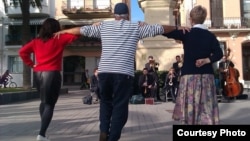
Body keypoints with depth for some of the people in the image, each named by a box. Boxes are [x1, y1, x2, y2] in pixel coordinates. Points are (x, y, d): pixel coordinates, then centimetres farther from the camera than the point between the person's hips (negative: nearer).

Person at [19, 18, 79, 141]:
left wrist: (31, 64, 7)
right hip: (52, 74, -5)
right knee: (50, 104, -3)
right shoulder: (58, 39, -2)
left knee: (44, 101, 21)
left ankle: (43, 130, 29)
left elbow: (22, 51, 4)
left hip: (38, 74, 5)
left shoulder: (36, 41, 9)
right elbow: (74, 35, -7)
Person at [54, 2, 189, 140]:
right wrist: (178, 27, 24)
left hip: (104, 71, 3)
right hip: (124, 73, -3)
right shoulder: (136, 27, 10)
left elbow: (81, 29, 22)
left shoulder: (103, 26, 15)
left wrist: (62, 31, 36)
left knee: (106, 102, 21)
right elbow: (159, 28, 12)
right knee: (120, 106, 5)